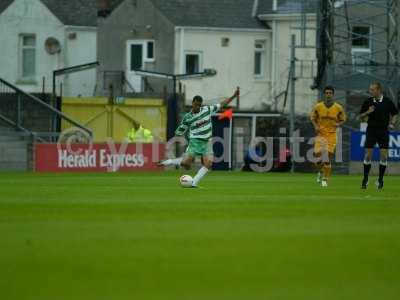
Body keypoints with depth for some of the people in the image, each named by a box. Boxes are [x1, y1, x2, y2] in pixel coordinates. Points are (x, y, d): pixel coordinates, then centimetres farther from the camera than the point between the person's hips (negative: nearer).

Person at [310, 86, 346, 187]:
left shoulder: (338, 108, -3)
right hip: (320, 134, 0)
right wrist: (316, 126, -8)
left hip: (332, 135, 0)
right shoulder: (318, 107, -2)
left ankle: (325, 179, 7)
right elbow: (312, 117, 10)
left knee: (328, 158, -5)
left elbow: (343, 119, 10)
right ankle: (320, 172, 21)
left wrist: (338, 124, -12)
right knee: (317, 155, -11)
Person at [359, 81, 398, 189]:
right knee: (368, 155, -3)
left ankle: (380, 180, 10)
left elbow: (394, 114, 11)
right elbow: (361, 116, 6)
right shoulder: (368, 102, 0)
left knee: (384, 155, -3)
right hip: (371, 130, 0)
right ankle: (365, 179, 8)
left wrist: (392, 124, -5)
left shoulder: (387, 102, -2)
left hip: (384, 131, 0)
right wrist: (367, 112, -13)